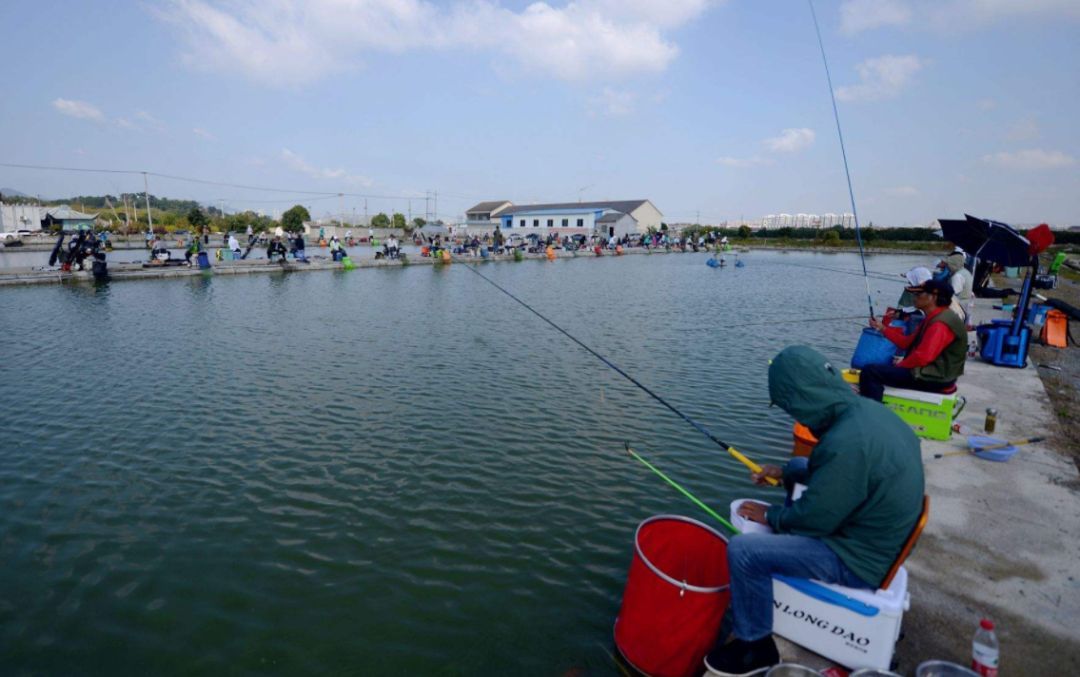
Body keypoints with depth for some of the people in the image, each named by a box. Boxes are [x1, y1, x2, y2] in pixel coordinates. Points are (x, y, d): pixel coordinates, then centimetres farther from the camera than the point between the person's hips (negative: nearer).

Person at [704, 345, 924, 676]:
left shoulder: (847, 442, -33)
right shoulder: (867, 409, -5)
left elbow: (813, 520, -22)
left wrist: (769, 515, -6)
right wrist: (786, 472, 9)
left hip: (859, 559, -10)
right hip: (879, 535, 10)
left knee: (743, 550, -18)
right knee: (798, 468, 25)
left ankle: (755, 646, 7)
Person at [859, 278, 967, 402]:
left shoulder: (940, 323, -21)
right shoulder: (932, 318, 14)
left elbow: (923, 356, -28)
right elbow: (908, 343, 18)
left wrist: (900, 365, -12)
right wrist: (883, 328, 14)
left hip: (933, 377, -11)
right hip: (928, 371, 11)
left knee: (869, 372, -21)